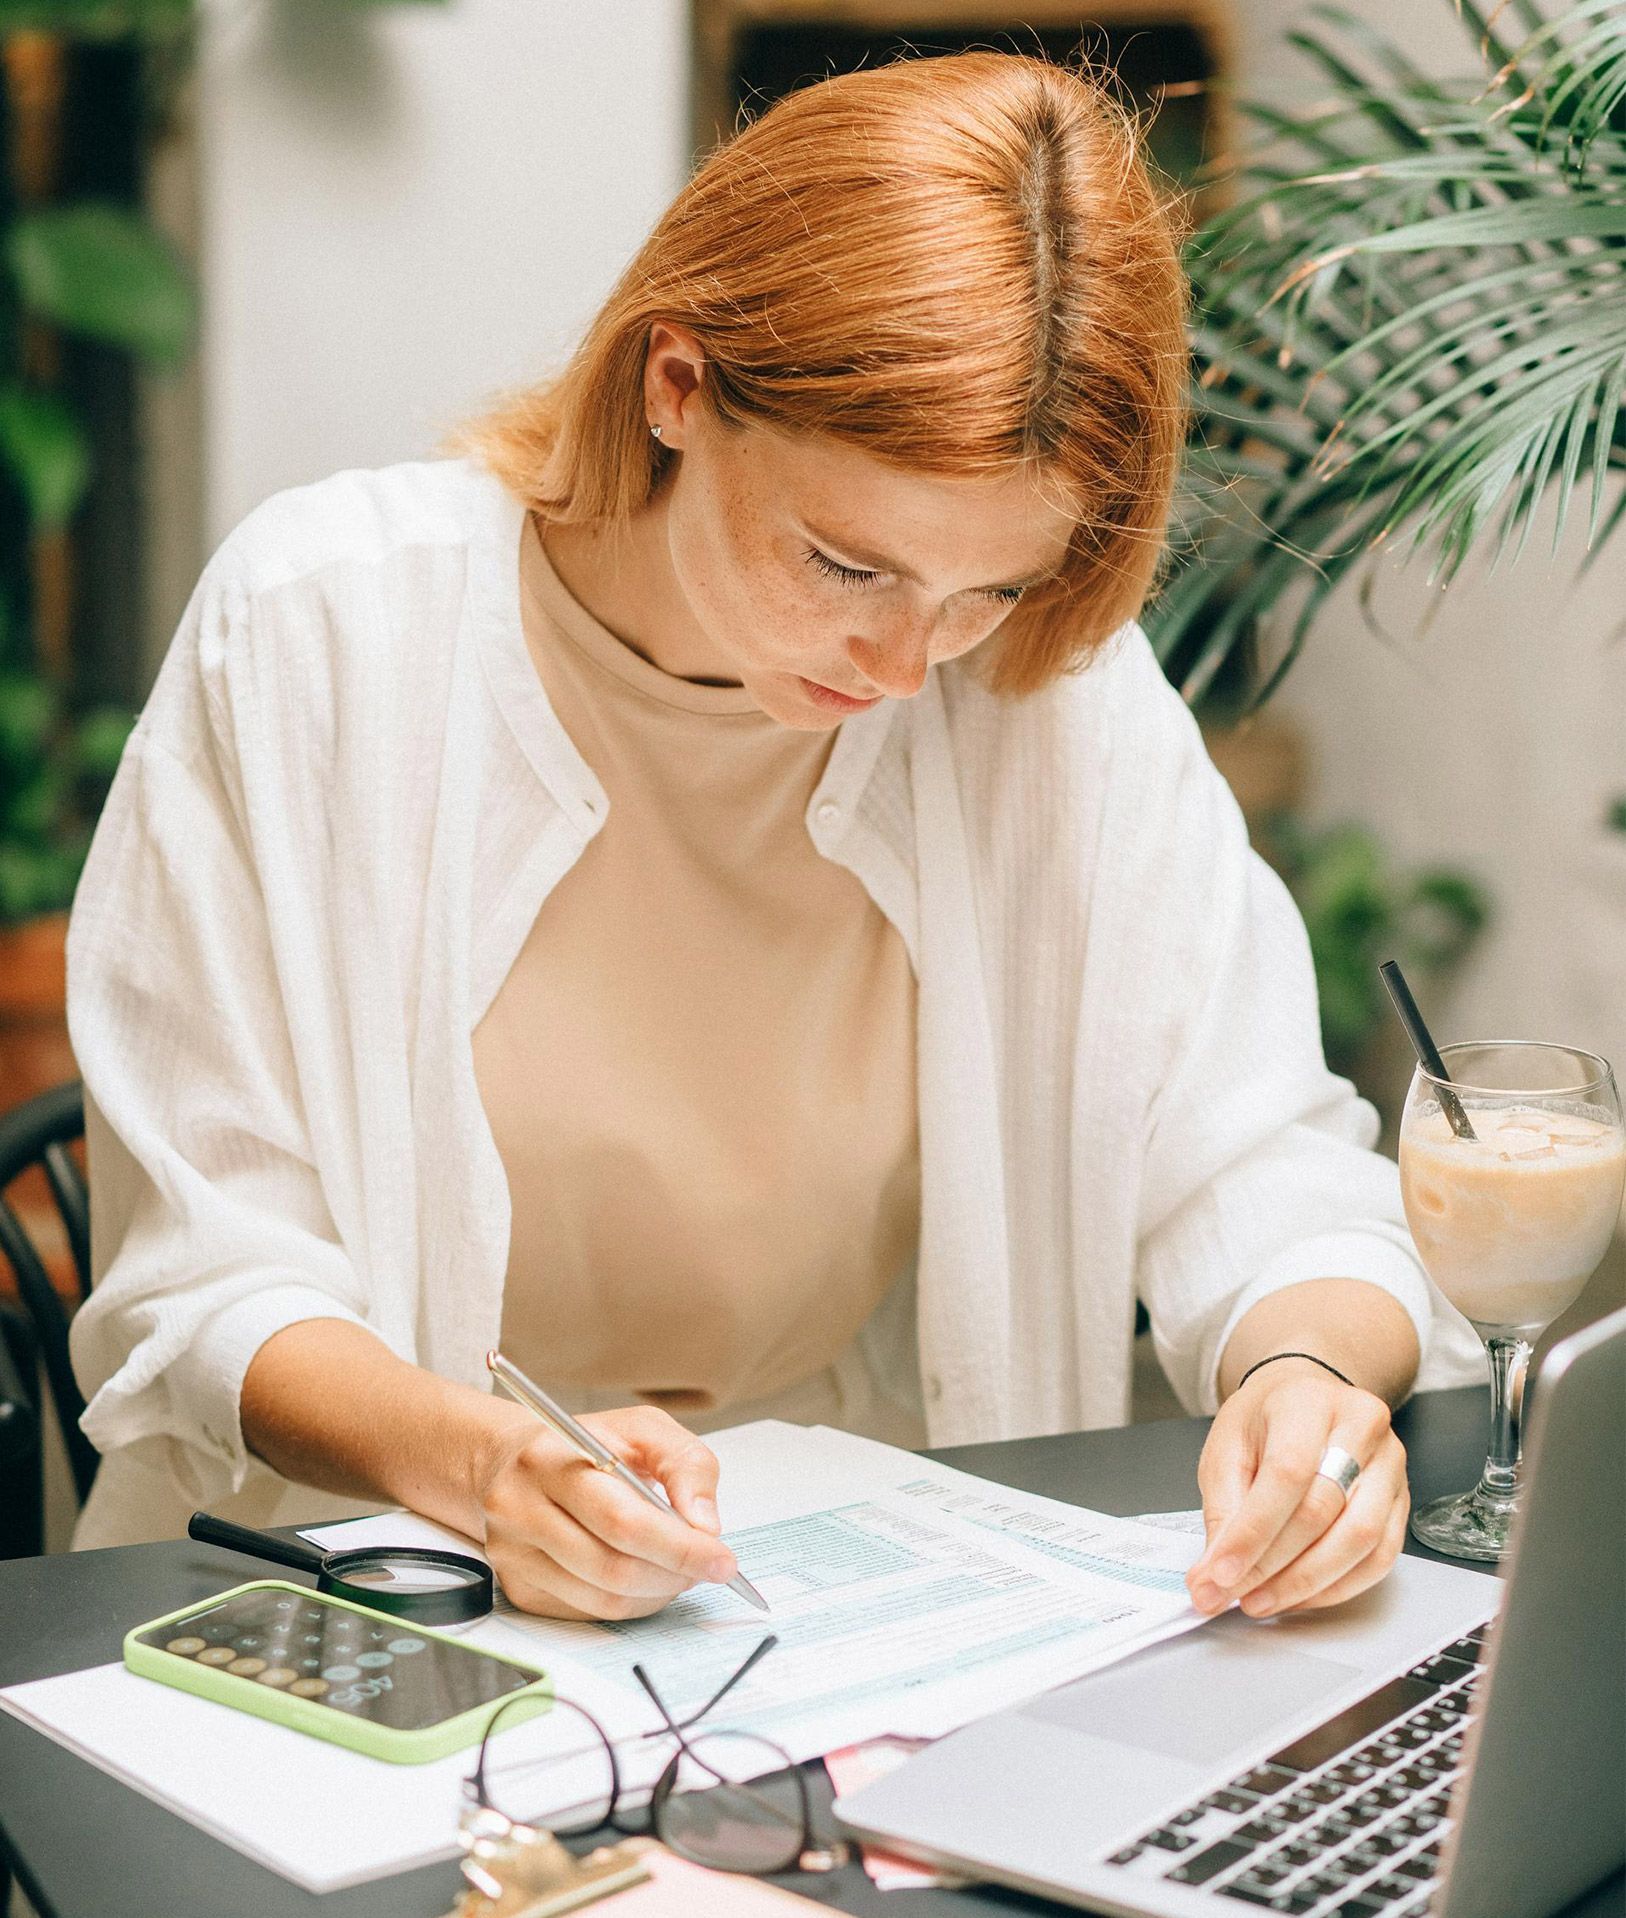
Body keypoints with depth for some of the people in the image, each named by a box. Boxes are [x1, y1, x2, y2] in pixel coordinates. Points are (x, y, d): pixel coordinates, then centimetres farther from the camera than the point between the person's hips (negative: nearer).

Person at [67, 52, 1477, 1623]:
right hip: (386, 1584, 1)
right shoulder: (313, 634, -13)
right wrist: (477, 1462, -32)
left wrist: (1306, 1372, -27)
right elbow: (206, 1284, -12)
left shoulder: (1059, 681, -6)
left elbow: (1256, 1157, -4)